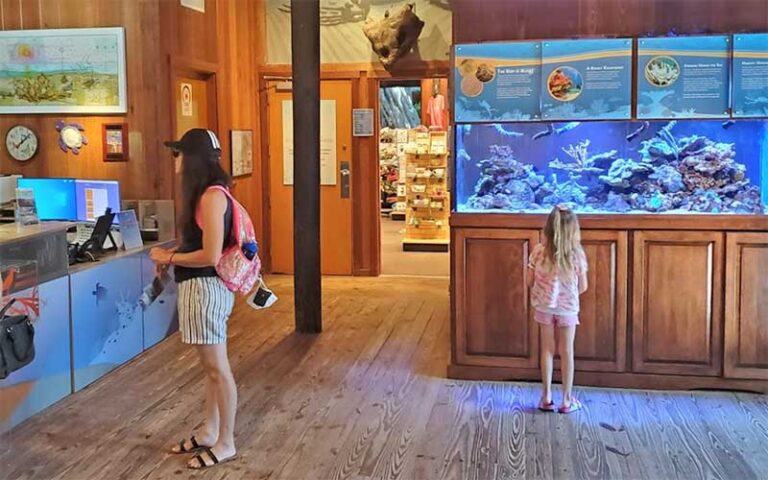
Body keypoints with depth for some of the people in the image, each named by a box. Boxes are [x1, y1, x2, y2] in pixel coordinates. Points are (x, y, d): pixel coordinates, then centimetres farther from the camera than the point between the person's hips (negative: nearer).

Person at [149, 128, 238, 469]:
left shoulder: (212, 196, -19)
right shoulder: (203, 193, 11)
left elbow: (210, 255, -23)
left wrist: (169, 257, -10)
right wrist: (172, 255, 5)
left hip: (206, 288, -10)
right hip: (198, 287, 10)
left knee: (217, 368, 1)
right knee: (209, 366, 18)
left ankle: (225, 444, 13)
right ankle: (209, 432, 30)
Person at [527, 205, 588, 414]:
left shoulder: (539, 252, -11)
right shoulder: (577, 254, -13)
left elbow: (530, 282, -5)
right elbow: (583, 287, -6)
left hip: (544, 307, 1)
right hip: (568, 308, -1)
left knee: (547, 350, 12)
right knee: (566, 352, 9)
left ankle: (547, 397, 18)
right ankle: (567, 399, 16)